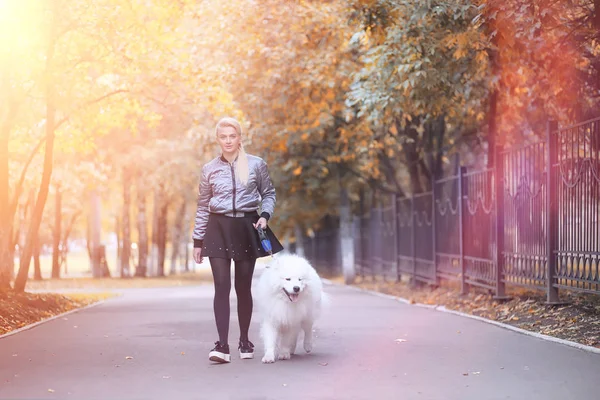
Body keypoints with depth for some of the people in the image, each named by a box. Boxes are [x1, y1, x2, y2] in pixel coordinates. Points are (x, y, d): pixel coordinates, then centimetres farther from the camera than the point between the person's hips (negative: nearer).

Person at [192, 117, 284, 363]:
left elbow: (269, 194, 11)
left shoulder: (256, 164, 3)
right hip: (218, 228, 0)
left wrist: (264, 215, -8)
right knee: (221, 286, -9)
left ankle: (244, 341, 19)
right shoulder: (209, 169, 7)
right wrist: (197, 240, 9)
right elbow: (202, 206, 11)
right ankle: (222, 345, -12)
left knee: (243, 287, 5)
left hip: (246, 228, 0)